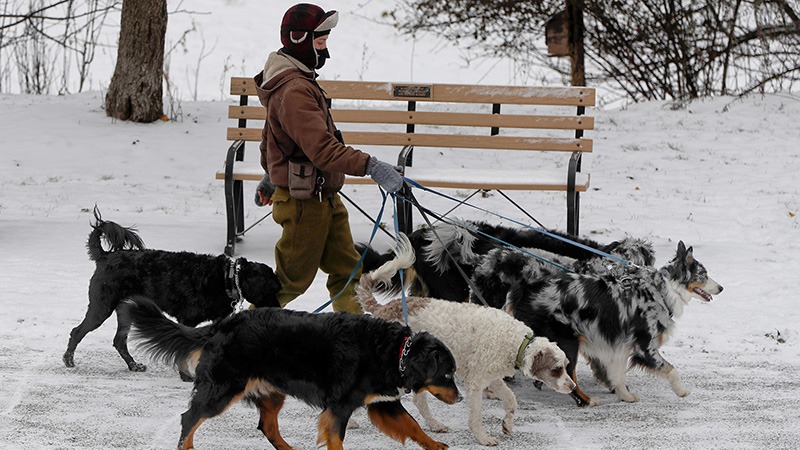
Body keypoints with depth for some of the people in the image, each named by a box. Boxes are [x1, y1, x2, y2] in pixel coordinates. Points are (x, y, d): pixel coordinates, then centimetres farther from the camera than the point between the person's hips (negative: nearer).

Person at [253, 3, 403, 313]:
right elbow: (321, 147, -34)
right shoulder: (294, 91, -24)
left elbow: (270, 135, 24)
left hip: (325, 199, 10)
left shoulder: (297, 81, 10)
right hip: (304, 202, -10)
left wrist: (271, 177, 37)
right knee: (293, 277, 3)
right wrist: (370, 166, -40)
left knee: (347, 270, 10)